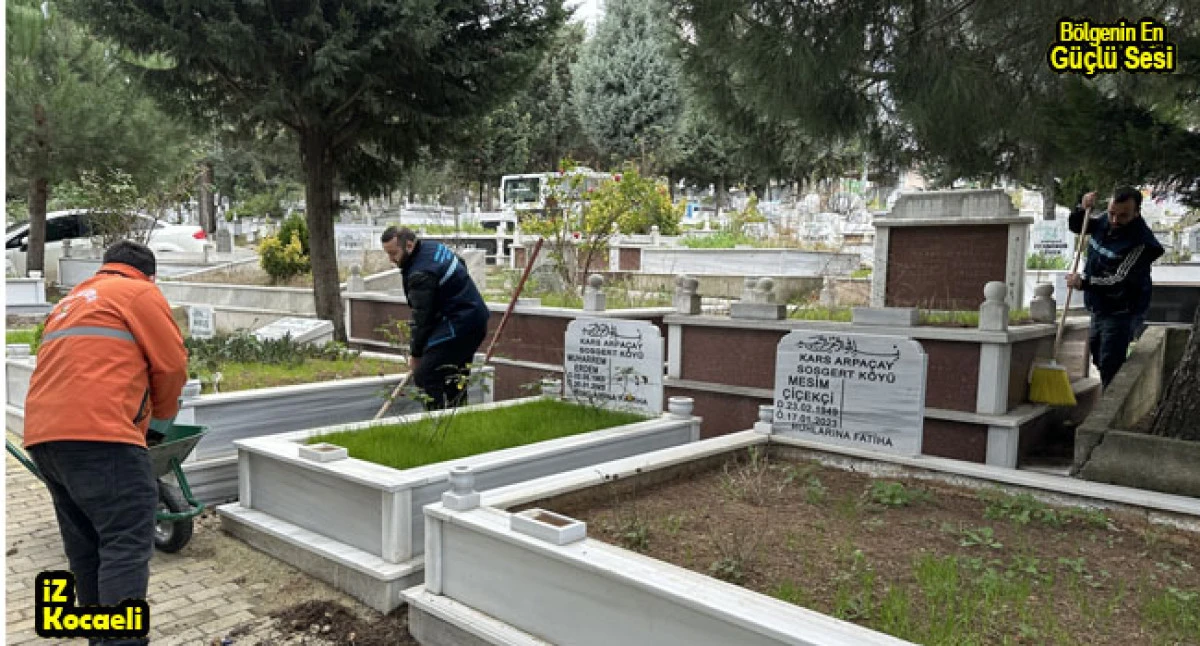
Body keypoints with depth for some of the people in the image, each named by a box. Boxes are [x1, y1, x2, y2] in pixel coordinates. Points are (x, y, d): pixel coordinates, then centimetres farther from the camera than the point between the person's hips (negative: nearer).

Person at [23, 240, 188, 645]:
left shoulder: (69, 302, 29)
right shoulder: (140, 293, 4)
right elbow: (171, 363, 0)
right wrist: (162, 411, 17)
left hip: (44, 434, 9)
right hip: (98, 433, -8)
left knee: (85, 544, 16)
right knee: (127, 544, -9)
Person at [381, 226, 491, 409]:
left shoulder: (420, 274, -20)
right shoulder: (433, 246, 9)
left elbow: (421, 319, -15)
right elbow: (461, 263, 28)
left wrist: (415, 354, -3)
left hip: (460, 323, -11)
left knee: (425, 376, -13)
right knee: (457, 375, 18)